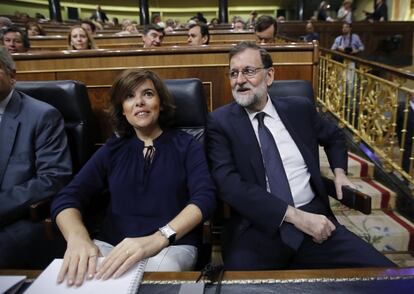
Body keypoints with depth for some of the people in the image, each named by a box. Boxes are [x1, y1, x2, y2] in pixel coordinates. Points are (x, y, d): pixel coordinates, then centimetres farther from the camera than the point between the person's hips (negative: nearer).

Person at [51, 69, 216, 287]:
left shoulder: (186, 145, 4)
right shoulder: (112, 149, 11)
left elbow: (204, 198, -11)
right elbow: (66, 198, 2)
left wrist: (158, 239, -29)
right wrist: (78, 238, -22)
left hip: (172, 246, -2)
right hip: (111, 245, 2)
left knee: (161, 269, -36)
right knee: (77, 277, -30)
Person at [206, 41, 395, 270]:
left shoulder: (300, 108, 10)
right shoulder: (221, 121, 0)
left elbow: (334, 136, 30)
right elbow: (229, 183, -13)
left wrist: (339, 171, 11)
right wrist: (295, 215, -17)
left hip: (313, 216, 3)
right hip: (257, 229, -3)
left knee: (381, 271, -16)